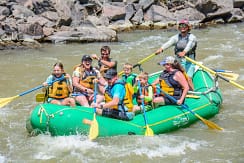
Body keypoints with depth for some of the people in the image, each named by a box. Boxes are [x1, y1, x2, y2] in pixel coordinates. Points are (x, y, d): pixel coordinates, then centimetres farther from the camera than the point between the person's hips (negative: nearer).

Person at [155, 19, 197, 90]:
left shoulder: (192, 37, -1)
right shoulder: (176, 37, 9)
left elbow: (189, 45, -23)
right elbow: (169, 43, -11)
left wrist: (184, 52, -46)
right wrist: (161, 49, -32)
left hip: (189, 62, -3)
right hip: (179, 62, 3)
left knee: (188, 79, -19)